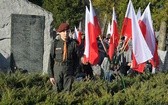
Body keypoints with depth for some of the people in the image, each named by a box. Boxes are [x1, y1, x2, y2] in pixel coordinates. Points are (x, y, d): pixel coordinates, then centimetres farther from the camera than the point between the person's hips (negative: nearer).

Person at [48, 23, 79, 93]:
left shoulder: (73, 43, 0)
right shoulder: (55, 43, -3)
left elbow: (76, 59, 6)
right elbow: (51, 59, -1)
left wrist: (74, 73, 5)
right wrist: (51, 75, -4)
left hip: (68, 69, 0)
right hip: (57, 68, 0)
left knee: (67, 91, 2)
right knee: (57, 90, 3)